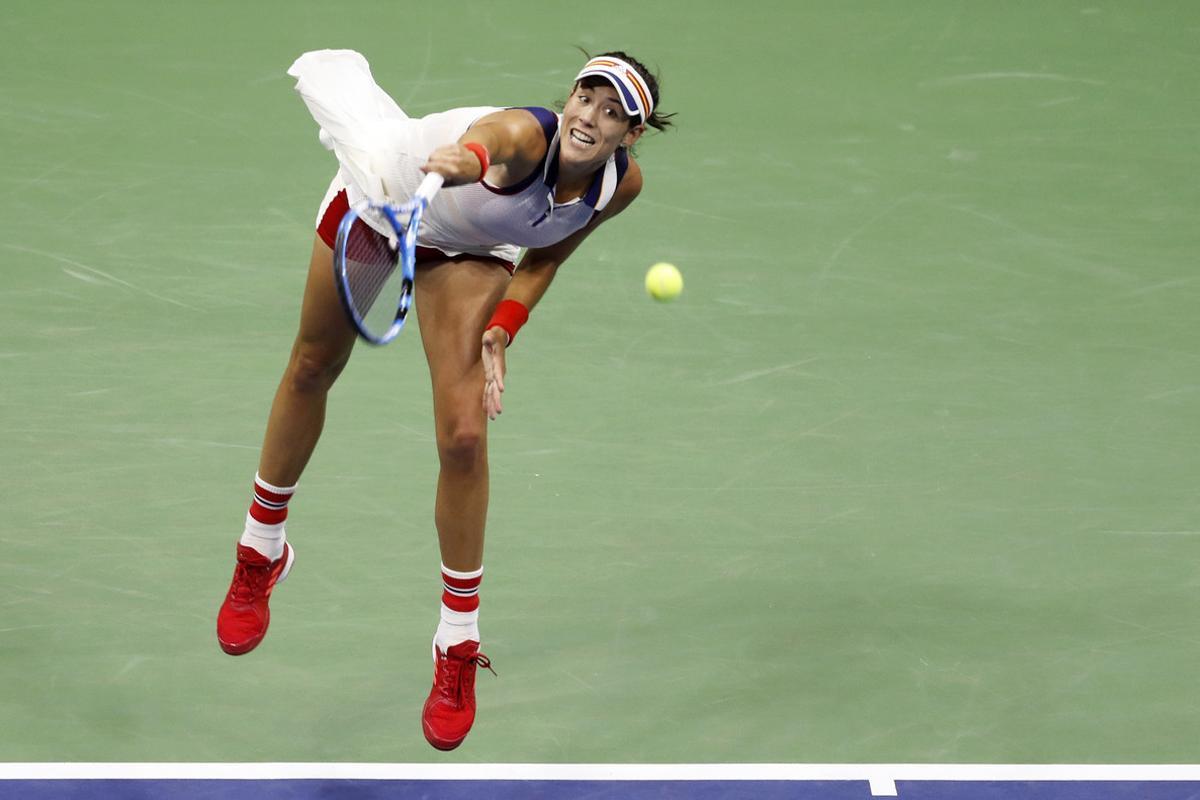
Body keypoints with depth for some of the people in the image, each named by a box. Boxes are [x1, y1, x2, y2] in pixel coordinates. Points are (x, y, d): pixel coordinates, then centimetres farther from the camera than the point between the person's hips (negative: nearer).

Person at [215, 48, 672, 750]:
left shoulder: (623, 183, -25)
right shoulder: (523, 135, -42)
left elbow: (548, 251, -6)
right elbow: (488, 142, -68)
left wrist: (502, 329, -19)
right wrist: (466, 159, -91)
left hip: (469, 250, 3)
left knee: (464, 434, -13)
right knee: (313, 368, 17)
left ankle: (459, 647, 2)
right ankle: (262, 550, 45)